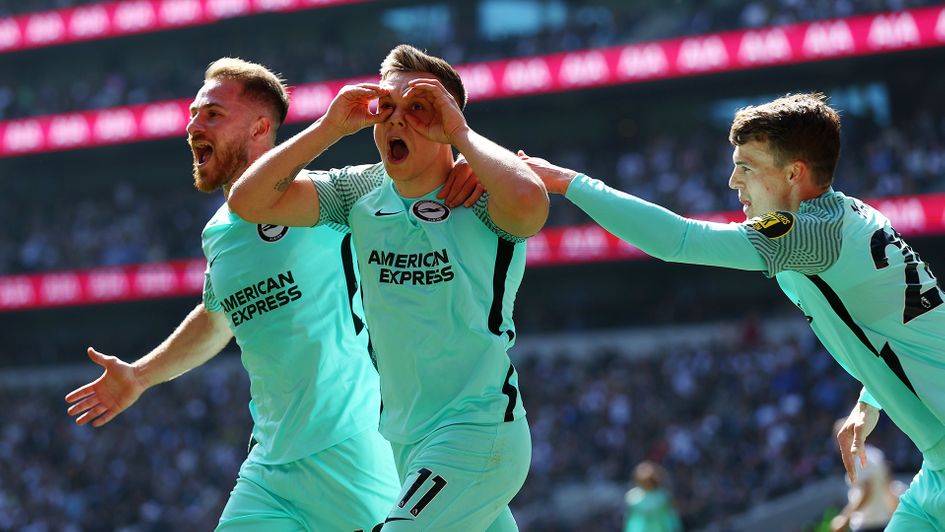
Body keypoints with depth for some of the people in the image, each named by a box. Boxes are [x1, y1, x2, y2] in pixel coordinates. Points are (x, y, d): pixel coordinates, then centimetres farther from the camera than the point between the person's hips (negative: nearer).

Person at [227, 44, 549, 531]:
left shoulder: (477, 196, -12)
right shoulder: (362, 191, 4)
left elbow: (528, 202, -37)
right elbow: (248, 201, -4)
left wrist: (459, 131, -23)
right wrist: (331, 127, -10)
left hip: (477, 432, -6)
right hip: (405, 441, 6)